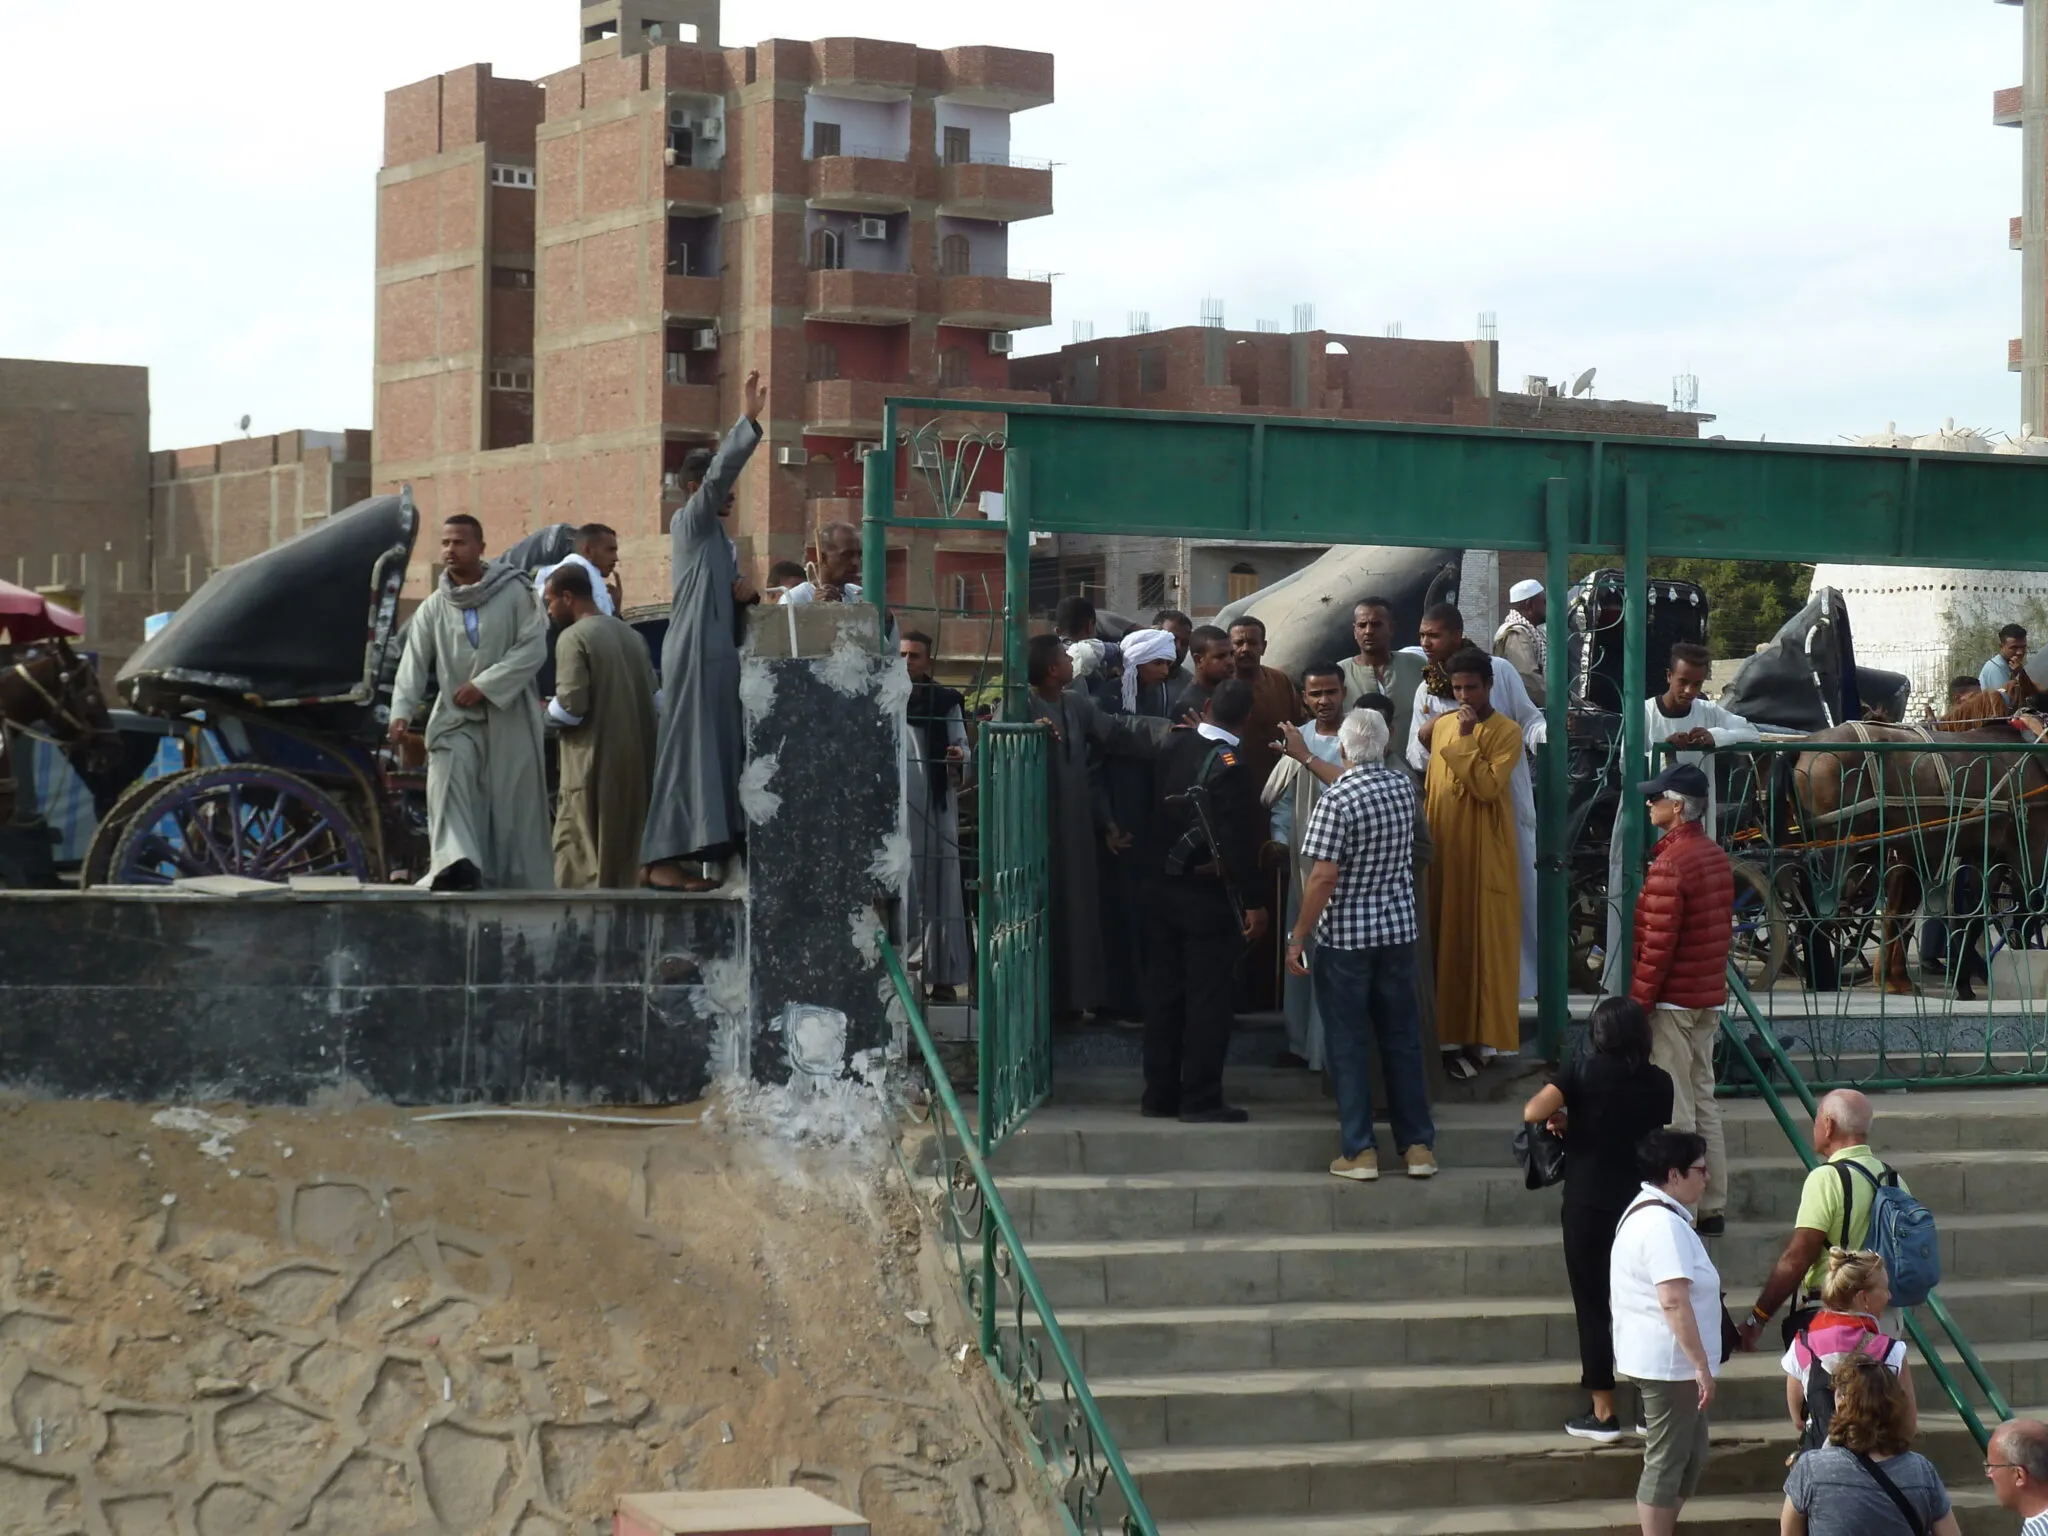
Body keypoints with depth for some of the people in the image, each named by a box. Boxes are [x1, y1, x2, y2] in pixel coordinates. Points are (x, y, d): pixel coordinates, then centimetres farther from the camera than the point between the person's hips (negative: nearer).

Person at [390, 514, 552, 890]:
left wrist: (484, 684, -14)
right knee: (447, 783, -23)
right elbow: (413, 663, -1)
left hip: (509, 719, -1)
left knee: (513, 805, -1)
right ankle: (456, 866, -39)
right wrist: (401, 711, -18)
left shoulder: (513, 592, 1)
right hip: (456, 719, 1)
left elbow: (533, 648, -7)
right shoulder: (433, 608, 7)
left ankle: (523, 886, 5)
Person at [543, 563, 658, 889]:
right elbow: (654, 699, 14)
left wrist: (546, 711, 2)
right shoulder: (632, 636, 13)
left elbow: (571, 706, -17)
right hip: (634, 763, 7)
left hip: (592, 763, -7)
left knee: (578, 862, -5)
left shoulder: (574, 638, -9)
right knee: (619, 856, 12)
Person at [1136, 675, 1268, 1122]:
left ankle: (1160, 1093, 17)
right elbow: (1237, 842, -20)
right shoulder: (1228, 767, -18)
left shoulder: (1173, 745, 1)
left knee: (1163, 992, 12)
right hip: (1208, 896, -6)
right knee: (1207, 997, -1)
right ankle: (1201, 1099, 0)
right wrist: (1253, 901, -15)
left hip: (1162, 888, 6)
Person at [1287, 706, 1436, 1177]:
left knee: (1349, 1043, 3)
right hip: (1398, 930, 5)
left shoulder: (1335, 802, -17)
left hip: (1345, 936, -5)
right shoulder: (1403, 786, 1)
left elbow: (1324, 877, -20)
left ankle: (1359, 1151, 3)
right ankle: (1418, 1145, 13)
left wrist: (1297, 939, -12)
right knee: (1402, 1038, 11)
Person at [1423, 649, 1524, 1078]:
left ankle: (1474, 1038, 0)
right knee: (1444, 944, 6)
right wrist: (1424, 836, 14)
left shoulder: (1507, 732, -7)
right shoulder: (1441, 726, 11)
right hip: (1443, 852, 5)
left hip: (1485, 856, -5)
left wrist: (1467, 739, -18)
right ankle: (1449, 1036, 10)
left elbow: (1488, 786, -19)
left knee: (1481, 944, -3)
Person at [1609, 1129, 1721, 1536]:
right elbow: (1674, 1301, -27)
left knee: (1690, 1457, 17)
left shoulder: (1645, 1213, 15)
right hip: (1670, 1362, -11)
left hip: (1660, 1360, 11)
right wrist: (1702, 1364, -23)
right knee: (1667, 1463, -3)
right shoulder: (1664, 1224, -20)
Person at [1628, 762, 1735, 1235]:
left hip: (1673, 1001, -9)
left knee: (1675, 1112, -3)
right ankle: (1714, 1208, 17)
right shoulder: (1716, 857, 9)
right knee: (1704, 1103, 13)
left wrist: (1636, 1005, -15)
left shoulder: (1670, 865, -19)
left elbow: (1658, 946, -20)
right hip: (1710, 999, 9)